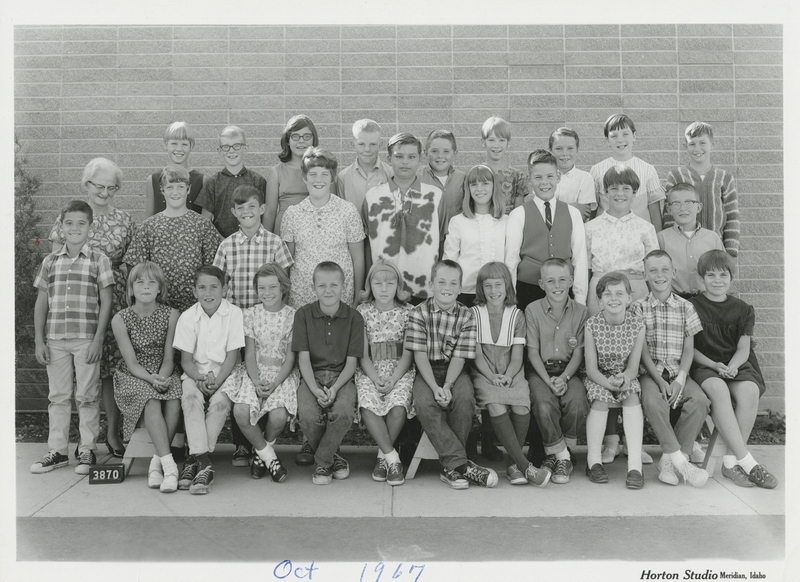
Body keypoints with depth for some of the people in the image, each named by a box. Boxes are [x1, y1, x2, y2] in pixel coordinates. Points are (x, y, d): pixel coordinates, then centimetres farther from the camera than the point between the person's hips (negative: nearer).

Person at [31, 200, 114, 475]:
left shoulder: (99, 260, 0)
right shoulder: (50, 261, 9)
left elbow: (106, 302, -2)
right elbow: (41, 303, 11)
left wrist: (98, 340, -9)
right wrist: (39, 341, 5)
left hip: (86, 339, -3)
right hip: (55, 340, 3)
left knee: (87, 396, 3)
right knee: (58, 396, 10)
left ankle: (87, 450, 14)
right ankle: (57, 451, 20)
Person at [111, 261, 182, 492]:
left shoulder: (171, 315, -1)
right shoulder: (120, 319, -3)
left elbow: (169, 358, -2)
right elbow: (132, 363, -8)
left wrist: (162, 378, -23)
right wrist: (152, 379, -27)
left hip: (164, 375, 1)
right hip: (133, 377, -1)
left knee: (174, 400, -32)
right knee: (151, 401, -34)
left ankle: (156, 462, -23)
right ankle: (169, 464, -38)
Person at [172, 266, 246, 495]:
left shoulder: (234, 313, -5)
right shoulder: (188, 316, -1)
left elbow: (232, 355, -6)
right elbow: (186, 359, 0)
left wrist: (216, 381, -18)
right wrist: (200, 379, -19)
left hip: (224, 373, -1)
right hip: (195, 372, 1)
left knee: (221, 401, -30)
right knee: (190, 397, -29)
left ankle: (194, 460, -20)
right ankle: (204, 463, -33)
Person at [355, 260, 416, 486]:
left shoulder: (407, 312, 4)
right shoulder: (362, 312, 6)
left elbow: (407, 354, 0)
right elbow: (363, 355, 3)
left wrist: (392, 380, -14)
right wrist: (376, 380, -13)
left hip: (400, 371, 0)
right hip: (369, 372, 1)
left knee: (398, 407, -29)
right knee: (367, 406, -30)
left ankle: (383, 455, -7)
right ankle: (392, 458, -19)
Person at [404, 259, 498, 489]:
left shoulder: (466, 316, 0)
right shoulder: (419, 313, -2)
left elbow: (459, 357, -5)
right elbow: (419, 354, -8)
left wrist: (447, 386, -21)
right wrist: (434, 387, -20)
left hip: (454, 371, 1)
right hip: (426, 371, 0)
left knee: (465, 398, -30)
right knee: (423, 403, -30)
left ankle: (451, 466, -16)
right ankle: (461, 464, -27)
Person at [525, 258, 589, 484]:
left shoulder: (580, 311, 3)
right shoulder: (532, 310, 0)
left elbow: (579, 352, 2)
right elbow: (533, 352, -2)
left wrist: (564, 378, -14)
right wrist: (548, 381, -14)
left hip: (569, 371, 1)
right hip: (541, 371, -1)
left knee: (578, 405, -27)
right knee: (544, 406, -30)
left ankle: (554, 454, -3)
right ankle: (562, 456, -6)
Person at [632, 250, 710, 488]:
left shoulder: (685, 308, 10)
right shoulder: (639, 308, 5)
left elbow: (689, 348, 6)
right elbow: (642, 350, -2)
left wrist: (680, 379, -10)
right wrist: (659, 380, -14)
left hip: (679, 373, 2)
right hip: (650, 372, -2)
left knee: (700, 400, -26)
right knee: (653, 400, -33)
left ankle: (669, 461, -20)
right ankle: (680, 461, -27)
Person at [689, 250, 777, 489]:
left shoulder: (743, 309, 13)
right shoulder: (691, 307, 6)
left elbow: (743, 348, 6)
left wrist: (731, 367, -16)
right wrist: (714, 365, -15)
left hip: (736, 365, 3)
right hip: (703, 366, -2)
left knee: (750, 390, -31)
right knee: (718, 389, -36)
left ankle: (731, 461, -24)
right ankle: (747, 461, -34)